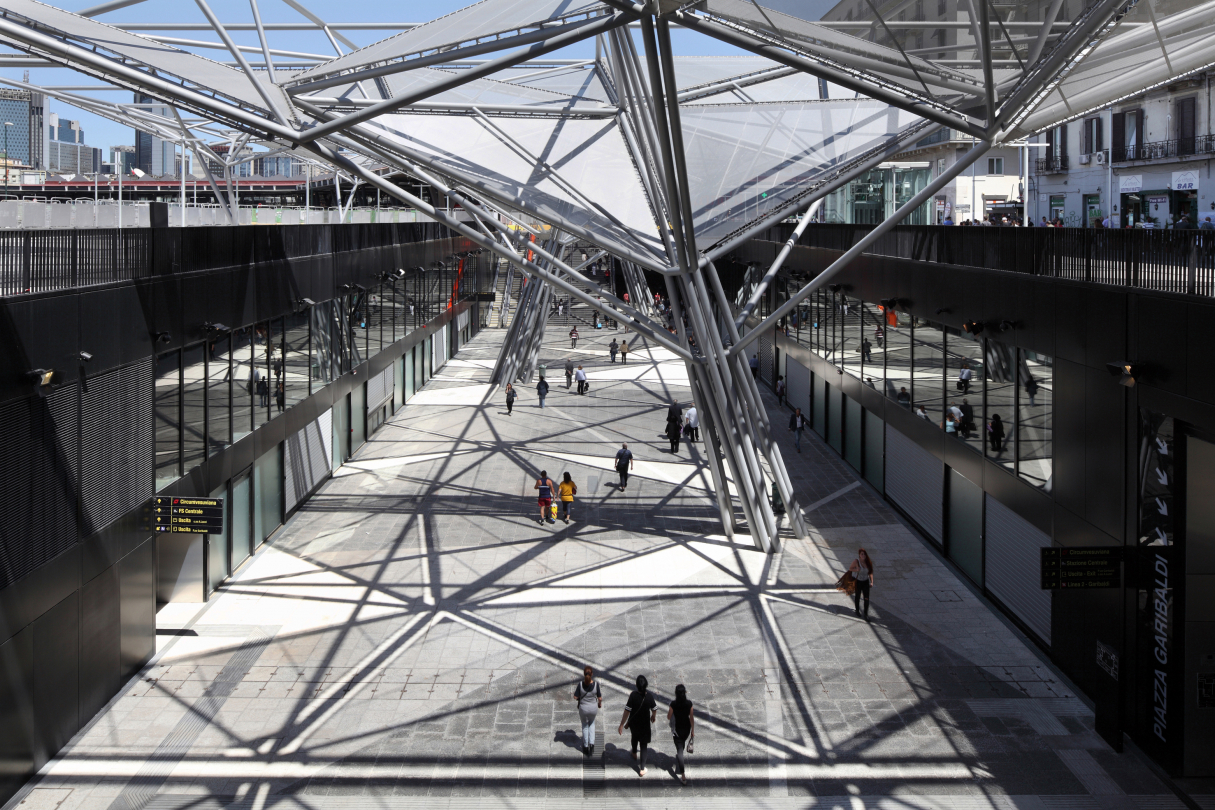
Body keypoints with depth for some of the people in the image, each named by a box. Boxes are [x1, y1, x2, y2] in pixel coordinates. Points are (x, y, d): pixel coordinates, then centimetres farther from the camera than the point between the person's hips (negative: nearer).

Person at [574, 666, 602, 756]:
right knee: (592, 723, 30)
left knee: (585, 726, 24)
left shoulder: (580, 684, -19)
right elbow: (600, 698, -10)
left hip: (583, 708, -1)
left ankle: (586, 746, 33)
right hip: (593, 708, 1)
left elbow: (575, 697, -12)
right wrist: (600, 704, 11)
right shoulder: (595, 684, -19)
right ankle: (591, 743, 16)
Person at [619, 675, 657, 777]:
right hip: (645, 724, -1)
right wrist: (653, 716, 20)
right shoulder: (649, 696, -20)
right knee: (644, 745, 11)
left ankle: (634, 754, 58)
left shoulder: (633, 695, -25)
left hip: (633, 723, 1)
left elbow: (627, 711, -22)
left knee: (635, 737, 32)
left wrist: (621, 725, -14)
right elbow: (654, 710, -4)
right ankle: (642, 769, 10)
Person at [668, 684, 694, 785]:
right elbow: (691, 718, -6)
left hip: (677, 729, -2)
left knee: (679, 751, 2)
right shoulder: (689, 703, -14)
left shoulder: (673, 704, -19)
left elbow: (668, 717, -8)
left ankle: (683, 776, 1)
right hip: (687, 728, 2)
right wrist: (693, 730, 4)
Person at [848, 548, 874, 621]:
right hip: (857, 581, -2)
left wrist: (871, 582, -4)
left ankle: (866, 614, 6)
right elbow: (850, 569, -5)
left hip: (865, 582, 2)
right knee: (857, 596, 15)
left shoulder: (868, 562, -8)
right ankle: (857, 610, 39)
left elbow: (870, 573, 3)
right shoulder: (856, 561, -17)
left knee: (866, 598, -2)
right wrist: (856, 570, -26)